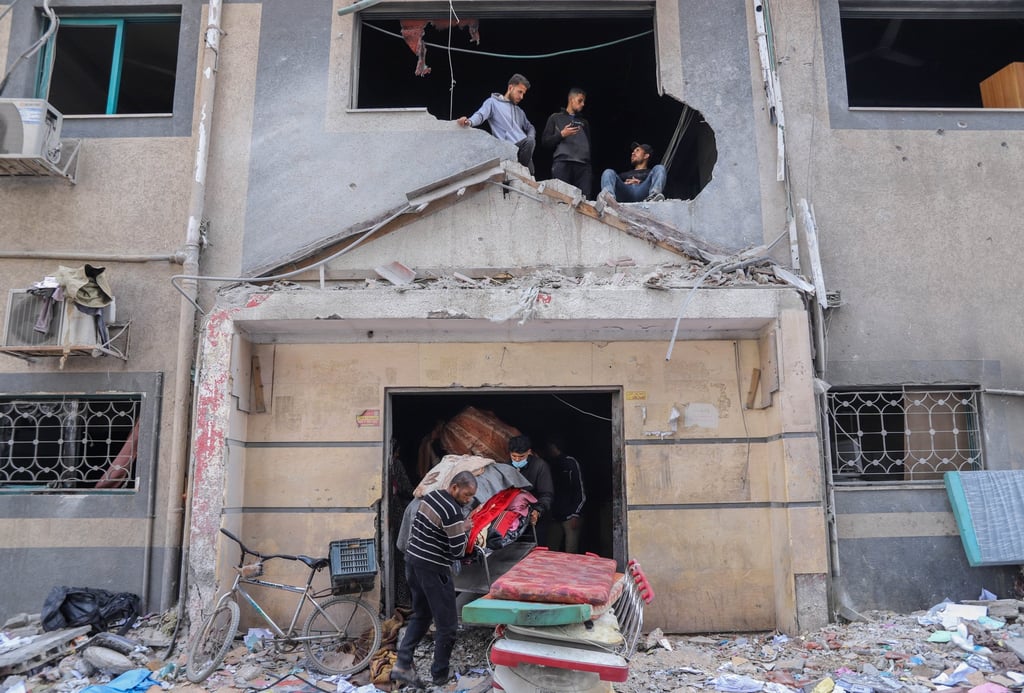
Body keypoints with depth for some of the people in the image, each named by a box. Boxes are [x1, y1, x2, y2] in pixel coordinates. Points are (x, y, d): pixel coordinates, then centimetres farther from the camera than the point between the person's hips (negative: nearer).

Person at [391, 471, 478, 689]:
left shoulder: (429, 496, 6)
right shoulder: (453, 512, -21)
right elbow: (458, 551, -18)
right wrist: (465, 530, -4)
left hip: (412, 559, 9)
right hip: (433, 569, -9)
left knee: (420, 616, 20)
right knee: (447, 624, 5)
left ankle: (402, 665, 16)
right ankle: (440, 675, 17)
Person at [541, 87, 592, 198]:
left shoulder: (584, 122, 30)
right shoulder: (555, 118, 19)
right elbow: (545, 141, 11)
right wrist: (562, 134, -4)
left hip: (583, 165, 3)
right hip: (562, 163, -3)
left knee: (585, 199, -13)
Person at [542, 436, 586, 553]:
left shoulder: (570, 462, -3)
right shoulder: (549, 464, 14)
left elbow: (580, 491, -6)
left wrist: (575, 515, -11)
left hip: (569, 516, -6)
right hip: (554, 516, 6)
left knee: (571, 553, -7)